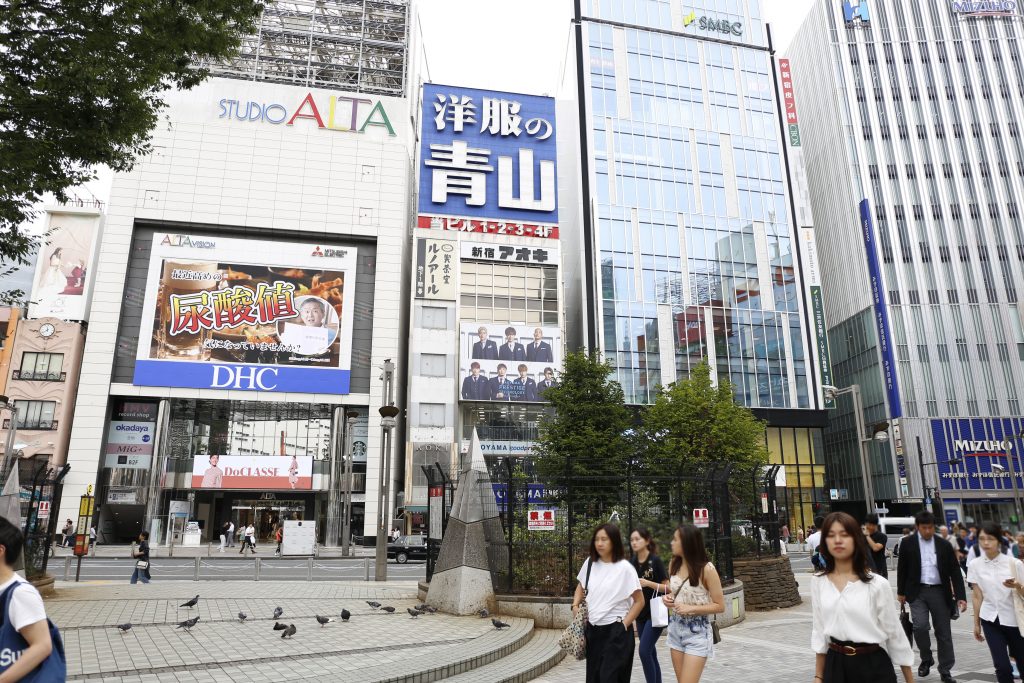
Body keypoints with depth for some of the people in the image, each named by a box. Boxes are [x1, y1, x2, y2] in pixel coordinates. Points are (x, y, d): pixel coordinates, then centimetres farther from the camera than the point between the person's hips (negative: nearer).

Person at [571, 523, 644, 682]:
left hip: (615, 631, -5)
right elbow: (580, 586, 20)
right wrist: (575, 605, 4)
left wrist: (624, 624, -12)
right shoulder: (590, 563, 3)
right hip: (592, 629, 6)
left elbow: (639, 601, -7)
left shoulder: (624, 568, -12)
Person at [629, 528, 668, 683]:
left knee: (644, 651, -13)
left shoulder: (656, 561, -12)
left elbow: (668, 588, -11)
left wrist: (648, 583, -22)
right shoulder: (631, 563, 4)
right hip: (640, 614, 6)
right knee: (650, 653, 11)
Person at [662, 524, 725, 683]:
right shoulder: (674, 564, 2)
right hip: (675, 629, 6)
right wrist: (668, 598, -3)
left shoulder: (706, 569, -16)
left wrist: (691, 608, -21)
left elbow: (720, 606, -11)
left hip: (697, 633, -6)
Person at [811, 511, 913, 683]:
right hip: (835, 666, 3)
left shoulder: (877, 584, -8)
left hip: (873, 666, -2)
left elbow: (894, 633, -2)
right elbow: (819, 631, 7)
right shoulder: (818, 582, 0)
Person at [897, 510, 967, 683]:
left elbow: (955, 572, 1)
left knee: (943, 632, 5)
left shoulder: (944, 545, 1)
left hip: (939, 592, 1)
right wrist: (901, 592, 6)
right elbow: (902, 569, 5)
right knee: (920, 626, -15)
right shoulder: (907, 543, -1)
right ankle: (926, 659, 11)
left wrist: (960, 596, -8)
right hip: (917, 591, -1)